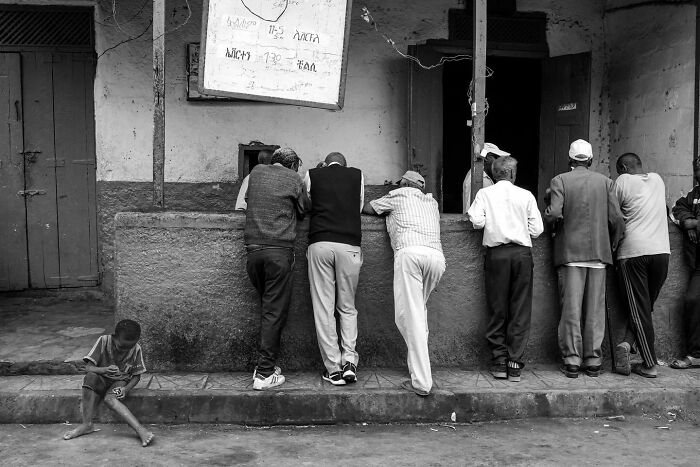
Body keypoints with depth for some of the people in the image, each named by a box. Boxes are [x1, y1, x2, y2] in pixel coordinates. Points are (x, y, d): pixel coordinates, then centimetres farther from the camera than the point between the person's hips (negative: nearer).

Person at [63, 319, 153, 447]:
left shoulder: (136, 349, -12)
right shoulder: (104, 341, -16)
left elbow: (136, 375, -2)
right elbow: (88, 368, -17)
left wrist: (126, 389, -22)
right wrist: (104, 370, -37)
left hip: (121, 381, -1)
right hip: (102, 379, 1)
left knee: (109, 398, -34)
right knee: (90, 377, -34)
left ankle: (140, 430, -42)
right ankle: (87, 423, -30)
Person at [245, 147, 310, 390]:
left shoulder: (256, 172, 15)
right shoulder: (293, 178, 5)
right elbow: (303, 210, 14)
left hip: (253, 249, 4)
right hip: (280, 249, -4)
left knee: (267, 307, 16)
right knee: (275, 312, -1)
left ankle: (266, 364, 16)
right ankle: (264, 374, -1)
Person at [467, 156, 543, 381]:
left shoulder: (484, 193, 4)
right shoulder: (526, 195, 5)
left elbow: (477, 221, -6)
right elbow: (537, 229, 3)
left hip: (496, 253, 0)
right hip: (522, 253, 0)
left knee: (497, 309, 7)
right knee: (520, 310, 4)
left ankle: (499, 362, 9)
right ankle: (515, 365, 4)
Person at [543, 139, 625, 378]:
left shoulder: (559, 181, -2)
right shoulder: (605, 181, 5)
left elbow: (554, 214, -15)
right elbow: (616, 219, 0)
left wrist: (547, 217, 7)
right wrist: (612, 244, 14)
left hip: (569, 251, -2)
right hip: (599, 252, 2)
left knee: (571, 308, 2)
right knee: (595, 309, 8)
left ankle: (571, 360, 4)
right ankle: (593, 360, 12)